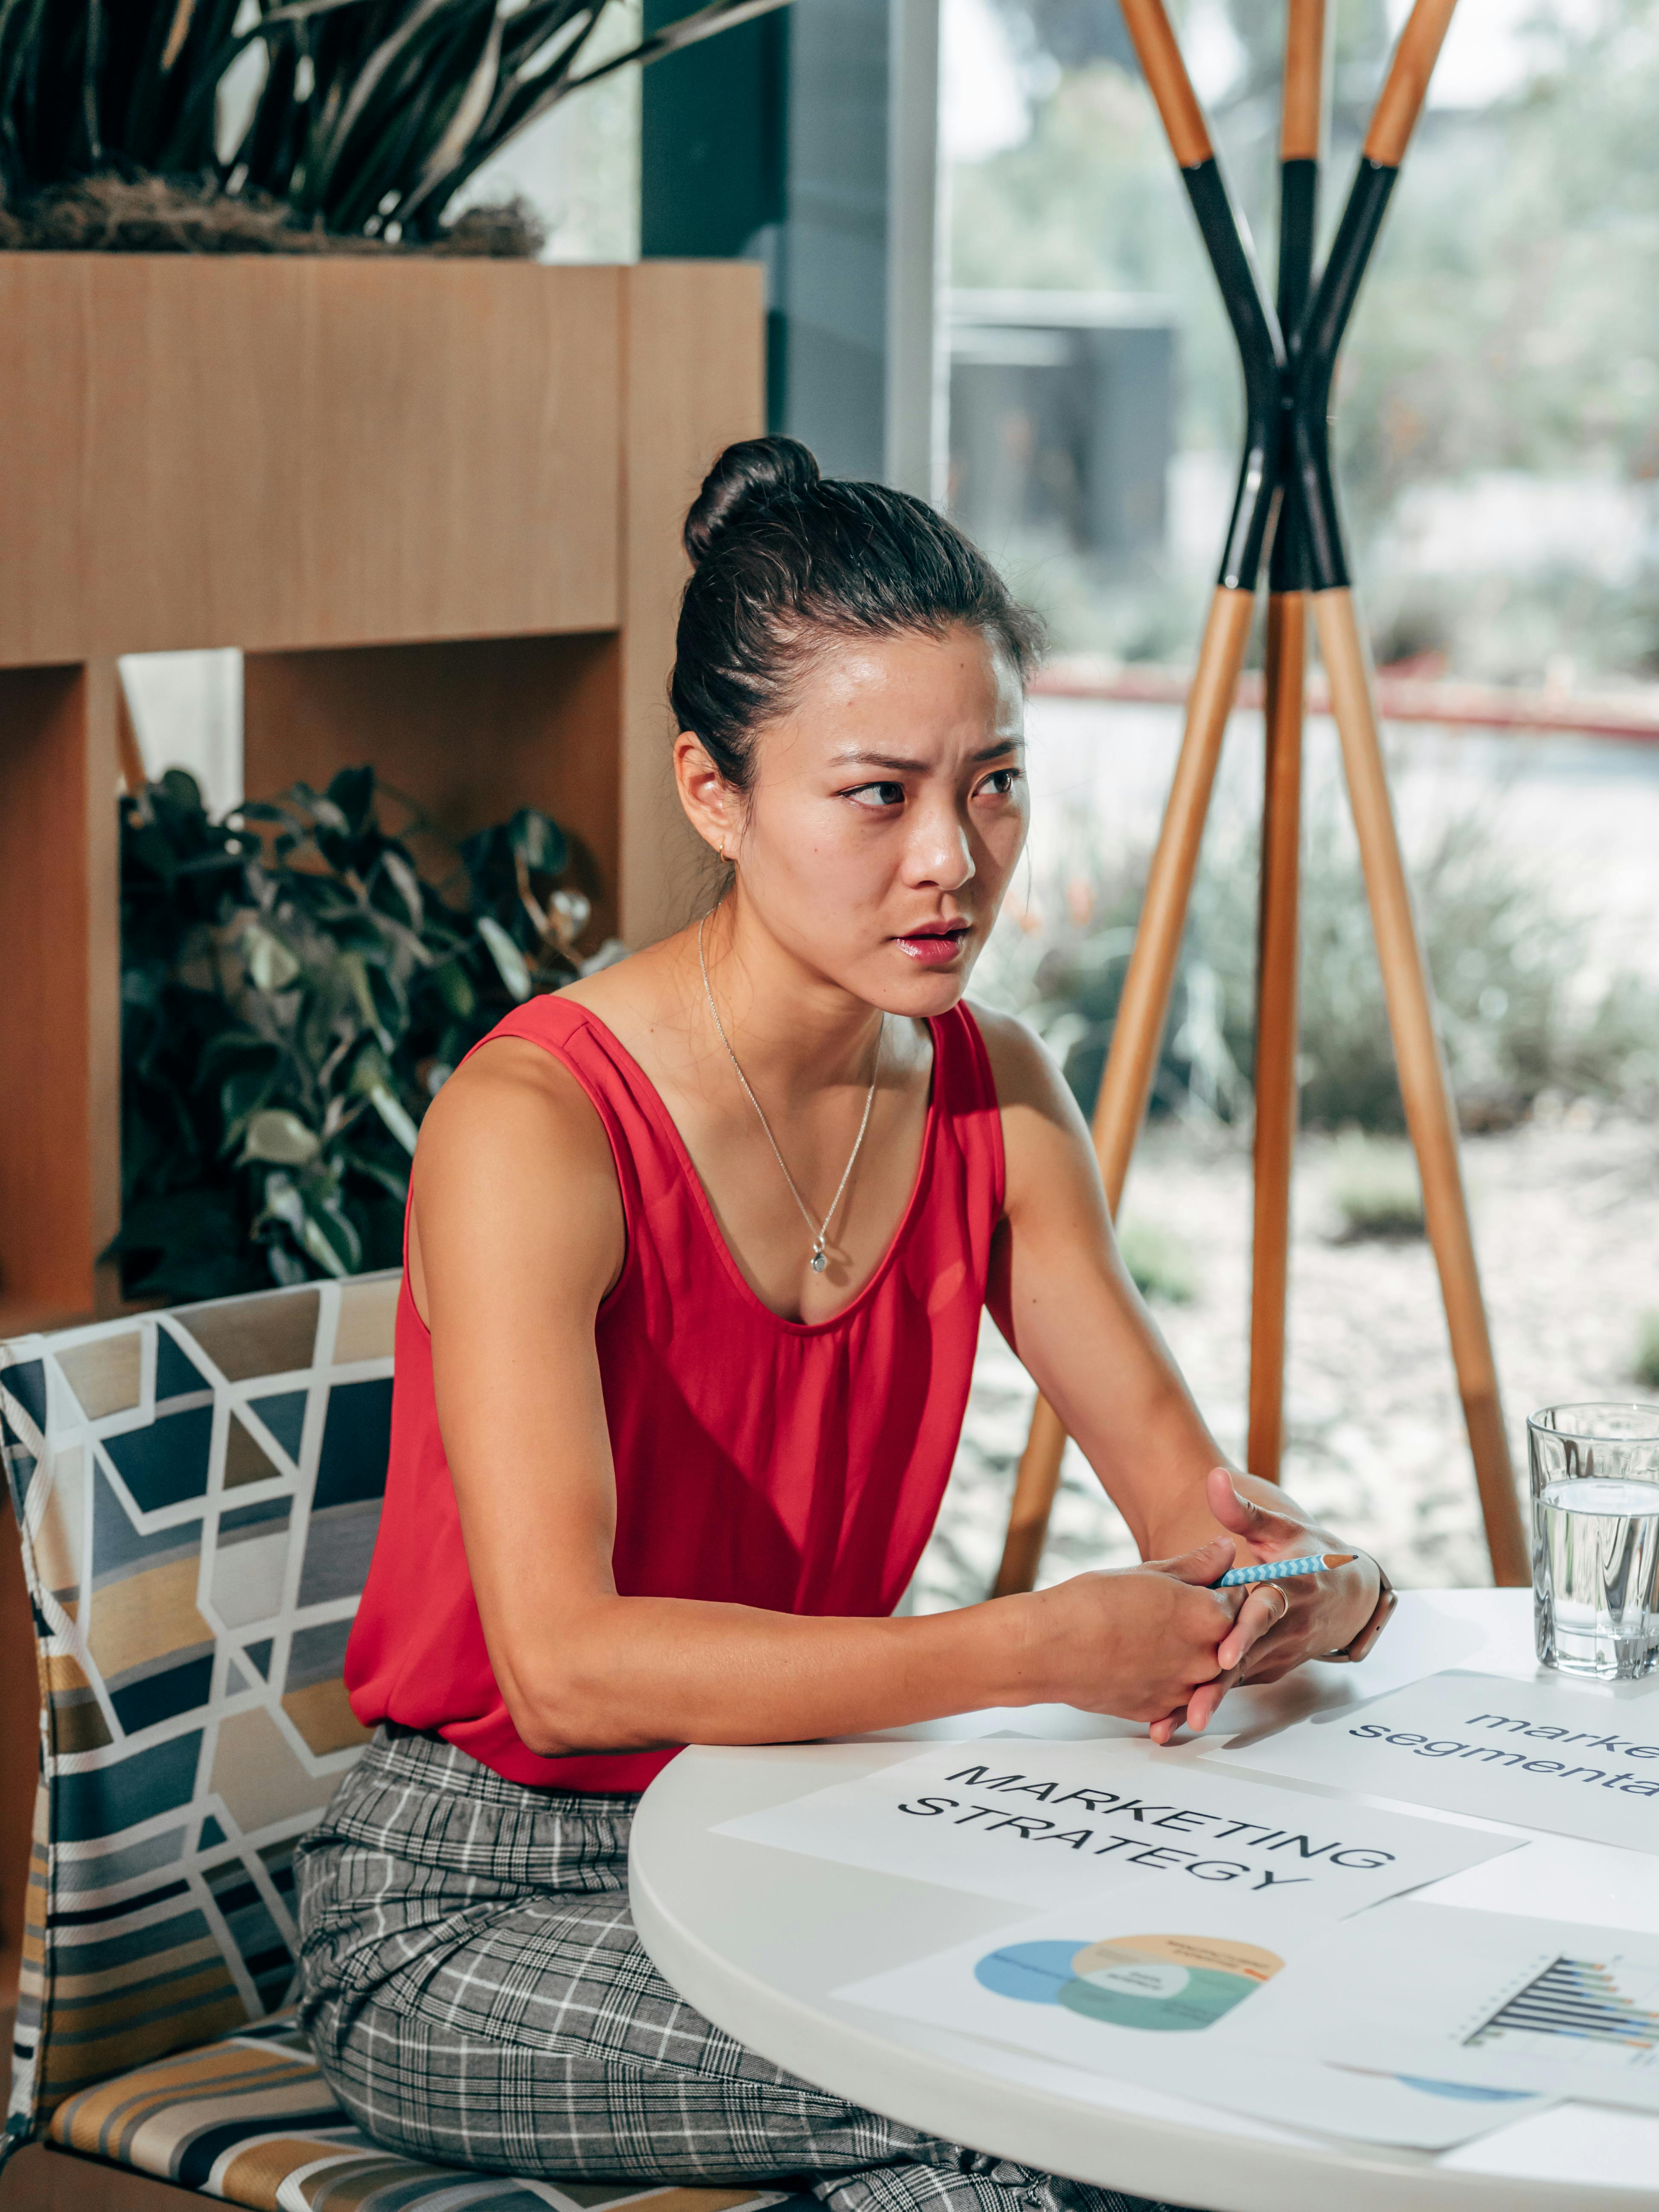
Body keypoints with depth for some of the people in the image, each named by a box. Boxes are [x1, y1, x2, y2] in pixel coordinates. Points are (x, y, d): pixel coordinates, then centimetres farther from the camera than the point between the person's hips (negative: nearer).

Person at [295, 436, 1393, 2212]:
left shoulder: (988, 1094, 0)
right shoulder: (534, 1128, -22)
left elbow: (1172, 1468, 0)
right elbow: (563, 1661, -32)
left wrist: (1276, 1577, -24)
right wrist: (1036, 1651, -38)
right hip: (468, 1914, -6)